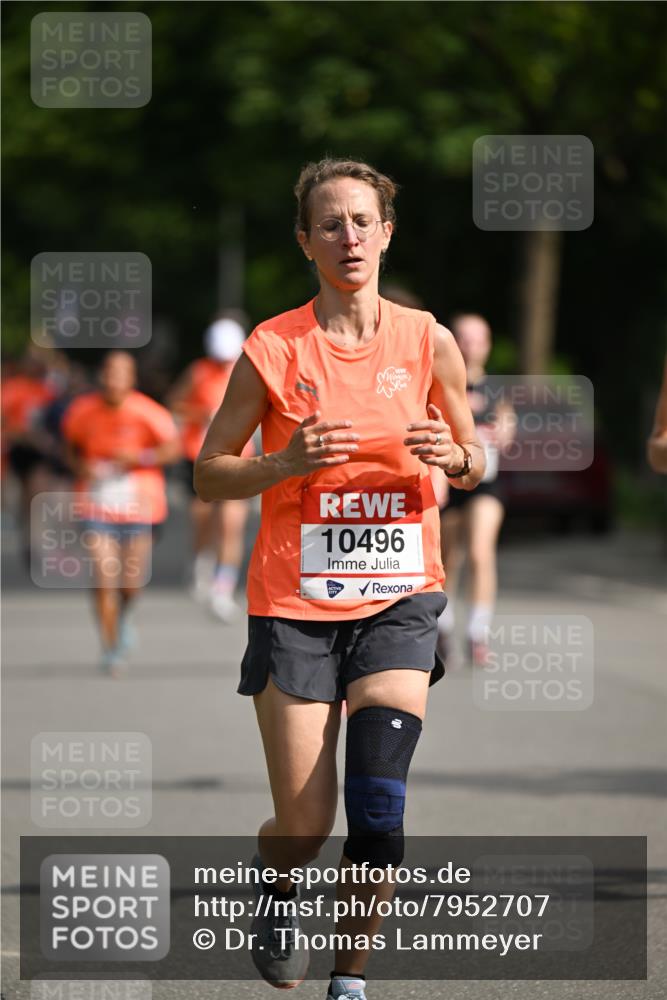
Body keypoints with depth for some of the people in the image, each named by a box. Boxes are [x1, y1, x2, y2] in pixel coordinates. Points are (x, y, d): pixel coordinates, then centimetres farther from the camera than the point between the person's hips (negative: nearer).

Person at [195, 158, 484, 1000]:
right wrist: (286, 462, -17)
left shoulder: (428, 342, 1)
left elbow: (474, 462, 13)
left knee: (378, 807, -14)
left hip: (399, 598, 1)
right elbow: (208, 474, 1)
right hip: (295, 603, -1)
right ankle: (277, 885, 35)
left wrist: (454, 456, -11)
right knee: (305, 828, -2)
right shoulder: (273, 348, -5)